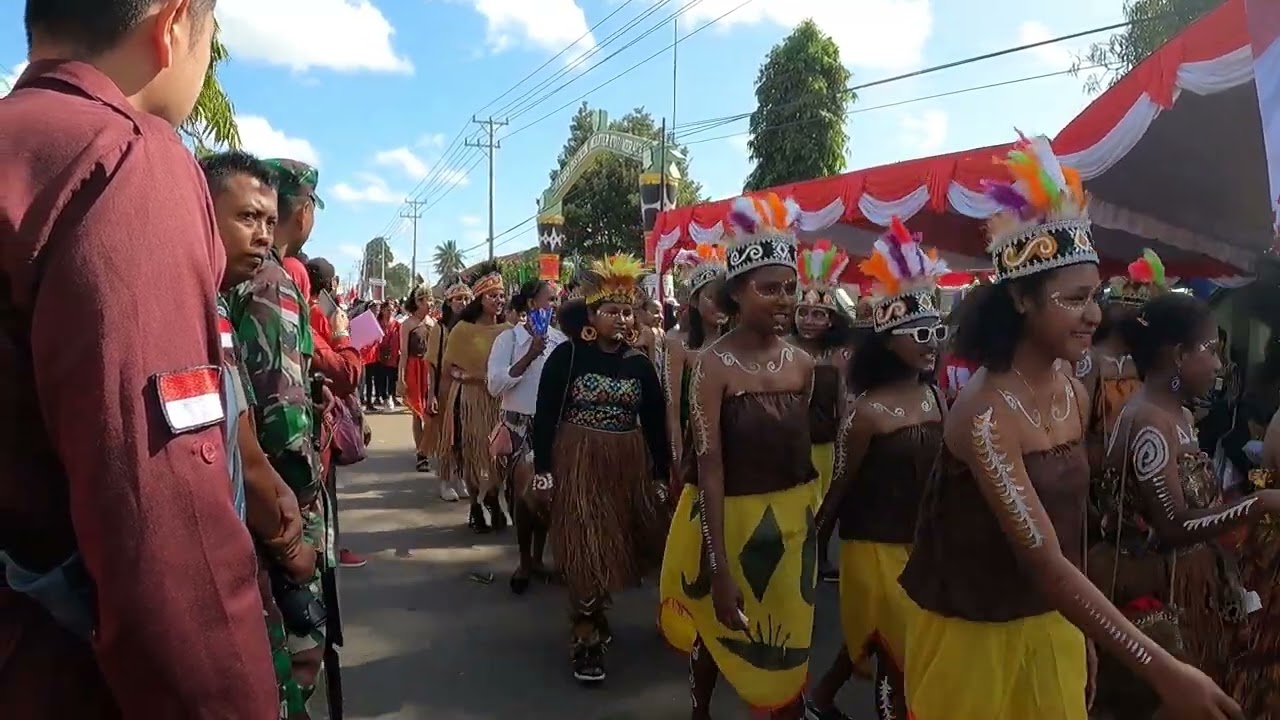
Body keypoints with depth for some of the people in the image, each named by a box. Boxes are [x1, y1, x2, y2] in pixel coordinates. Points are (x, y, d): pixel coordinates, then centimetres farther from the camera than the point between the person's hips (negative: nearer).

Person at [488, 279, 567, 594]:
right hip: (519, 424, -3)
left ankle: (537, 558, 28)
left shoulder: (561, 340, 1)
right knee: (525, 493, 2)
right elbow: (495, 385, -16)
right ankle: (524, 561, 21)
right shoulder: (509, 338, -6)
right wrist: (529, 357, -19)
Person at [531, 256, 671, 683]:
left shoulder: (639, 364, 4)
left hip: (628, 465, 4)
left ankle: (592, 616, 35)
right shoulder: (567, 355, -7)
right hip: (577, 463, -4)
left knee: (616, 549, 12)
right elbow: (545, 415, -7)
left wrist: (660, 474, 7)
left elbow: (655, 423, 9)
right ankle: (587, 637, 13)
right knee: (584, 552, 0)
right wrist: (542, 471, -11)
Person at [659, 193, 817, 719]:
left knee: (788, 642, 19)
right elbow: (709, 465, -20)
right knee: (717, 630, 19)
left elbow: (801, 450, 8)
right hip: (729, 519, -4)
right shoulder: (714, 364, -18)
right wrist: (720, 567, -22)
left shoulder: (803, 363, -2)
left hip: (792, 519, 4)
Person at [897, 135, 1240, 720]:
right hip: (974, 634, -6)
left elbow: (1068, 528, 7)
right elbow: (1044, 562, -29)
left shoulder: (1075, 396, -1)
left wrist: (1086, 637, 10)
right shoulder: (985, 413, -26)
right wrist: (1161, 670, -29)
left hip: (1055, 627, 6)